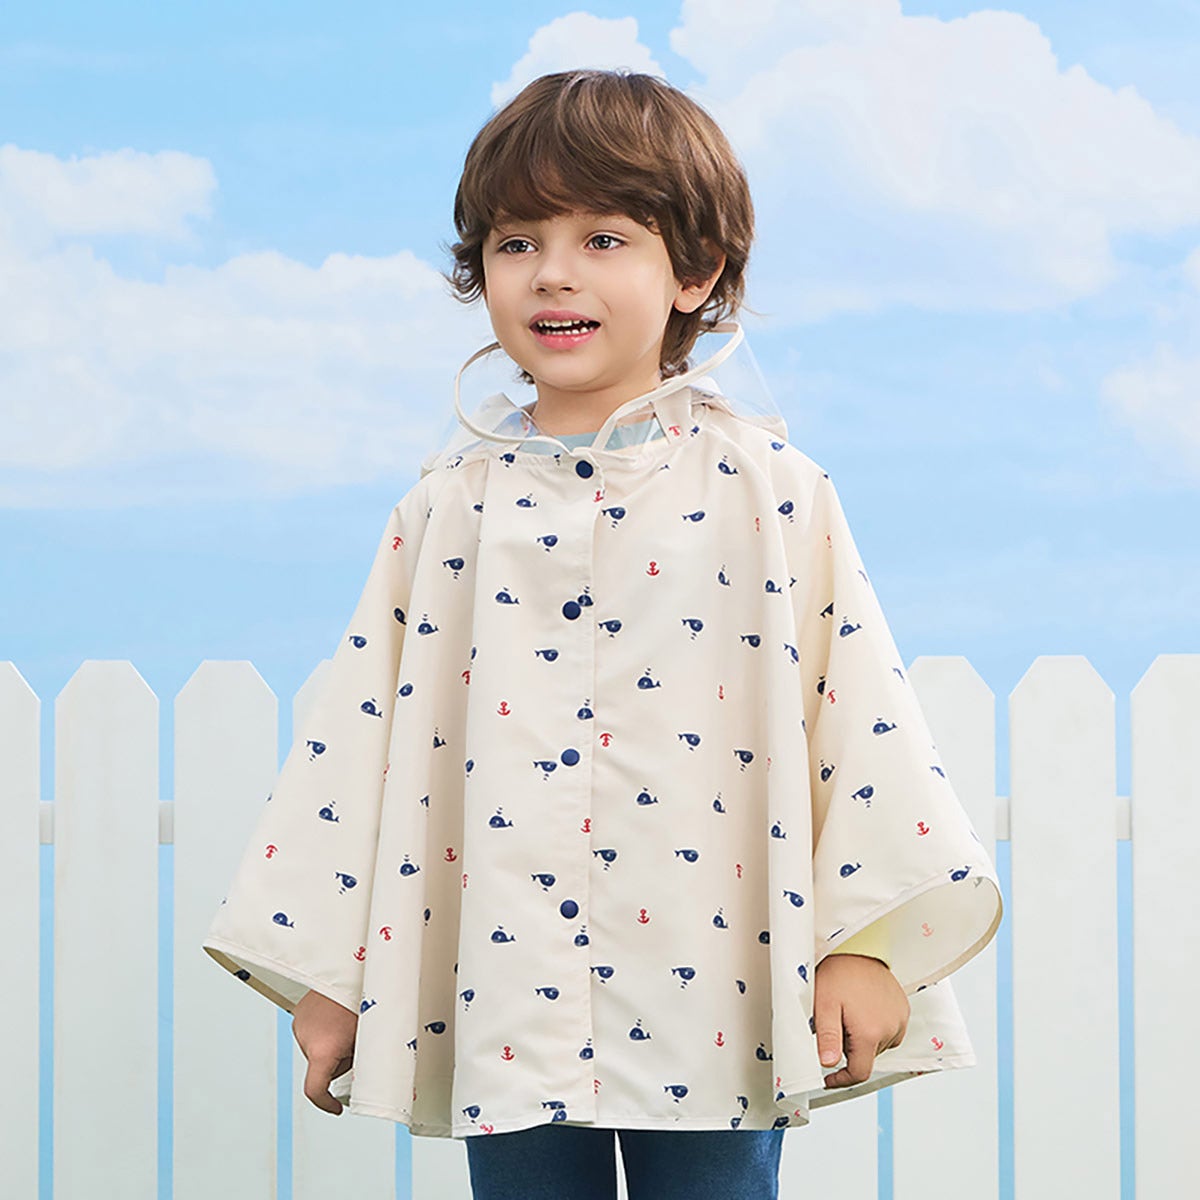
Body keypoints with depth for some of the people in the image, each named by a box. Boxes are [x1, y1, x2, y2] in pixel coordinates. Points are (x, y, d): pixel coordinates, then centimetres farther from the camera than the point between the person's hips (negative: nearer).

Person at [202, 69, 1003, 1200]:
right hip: (504, 1009, 2)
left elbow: (854, 695, -2)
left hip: (711, 1008, -1)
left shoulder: (763, 483, 0)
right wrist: (327, 975, 8)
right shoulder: (452, 500, 5)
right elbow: (366, 722, 8)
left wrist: (862, 941, -6)